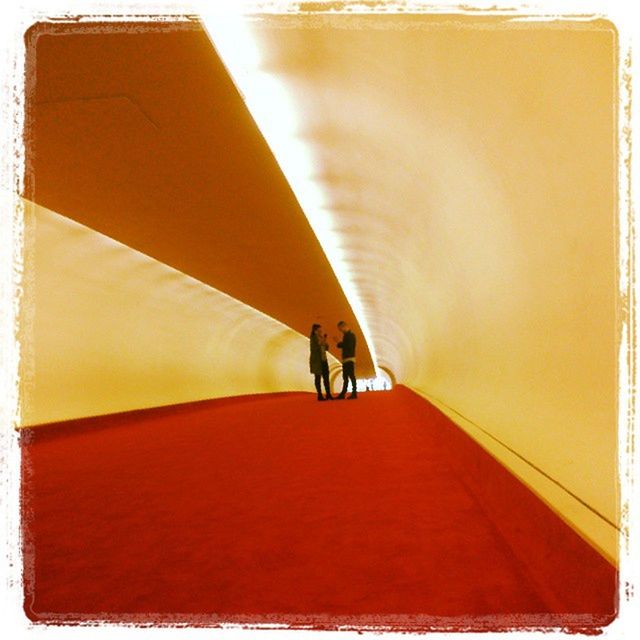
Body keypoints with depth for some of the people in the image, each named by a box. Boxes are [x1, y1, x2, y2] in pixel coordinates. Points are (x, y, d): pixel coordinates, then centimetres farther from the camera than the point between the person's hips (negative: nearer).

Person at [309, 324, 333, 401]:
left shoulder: (321, 338, 10)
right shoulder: (313, 338, -8)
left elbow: (326, 348, 10)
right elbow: (313, 349, -18)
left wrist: (325, 341, -5)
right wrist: (320, 343, -21)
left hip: (324, 360, 7)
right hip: (316, 361, -7)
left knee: (326, 377, 3)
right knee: (318, 377, -2)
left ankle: (328, 394, 5)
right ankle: (320, 395, 0)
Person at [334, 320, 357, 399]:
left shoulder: (351, 335, -10)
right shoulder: (346, 335, 17)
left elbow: (348, 346, -19)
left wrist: (339, 343, -14)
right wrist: (339, 343, 4)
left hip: (350, 358, -10)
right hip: (345, 359, 10)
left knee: (351, 376, -8)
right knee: (345, 377, 11)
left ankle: (354, 393, -6)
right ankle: (342, 394, 15)